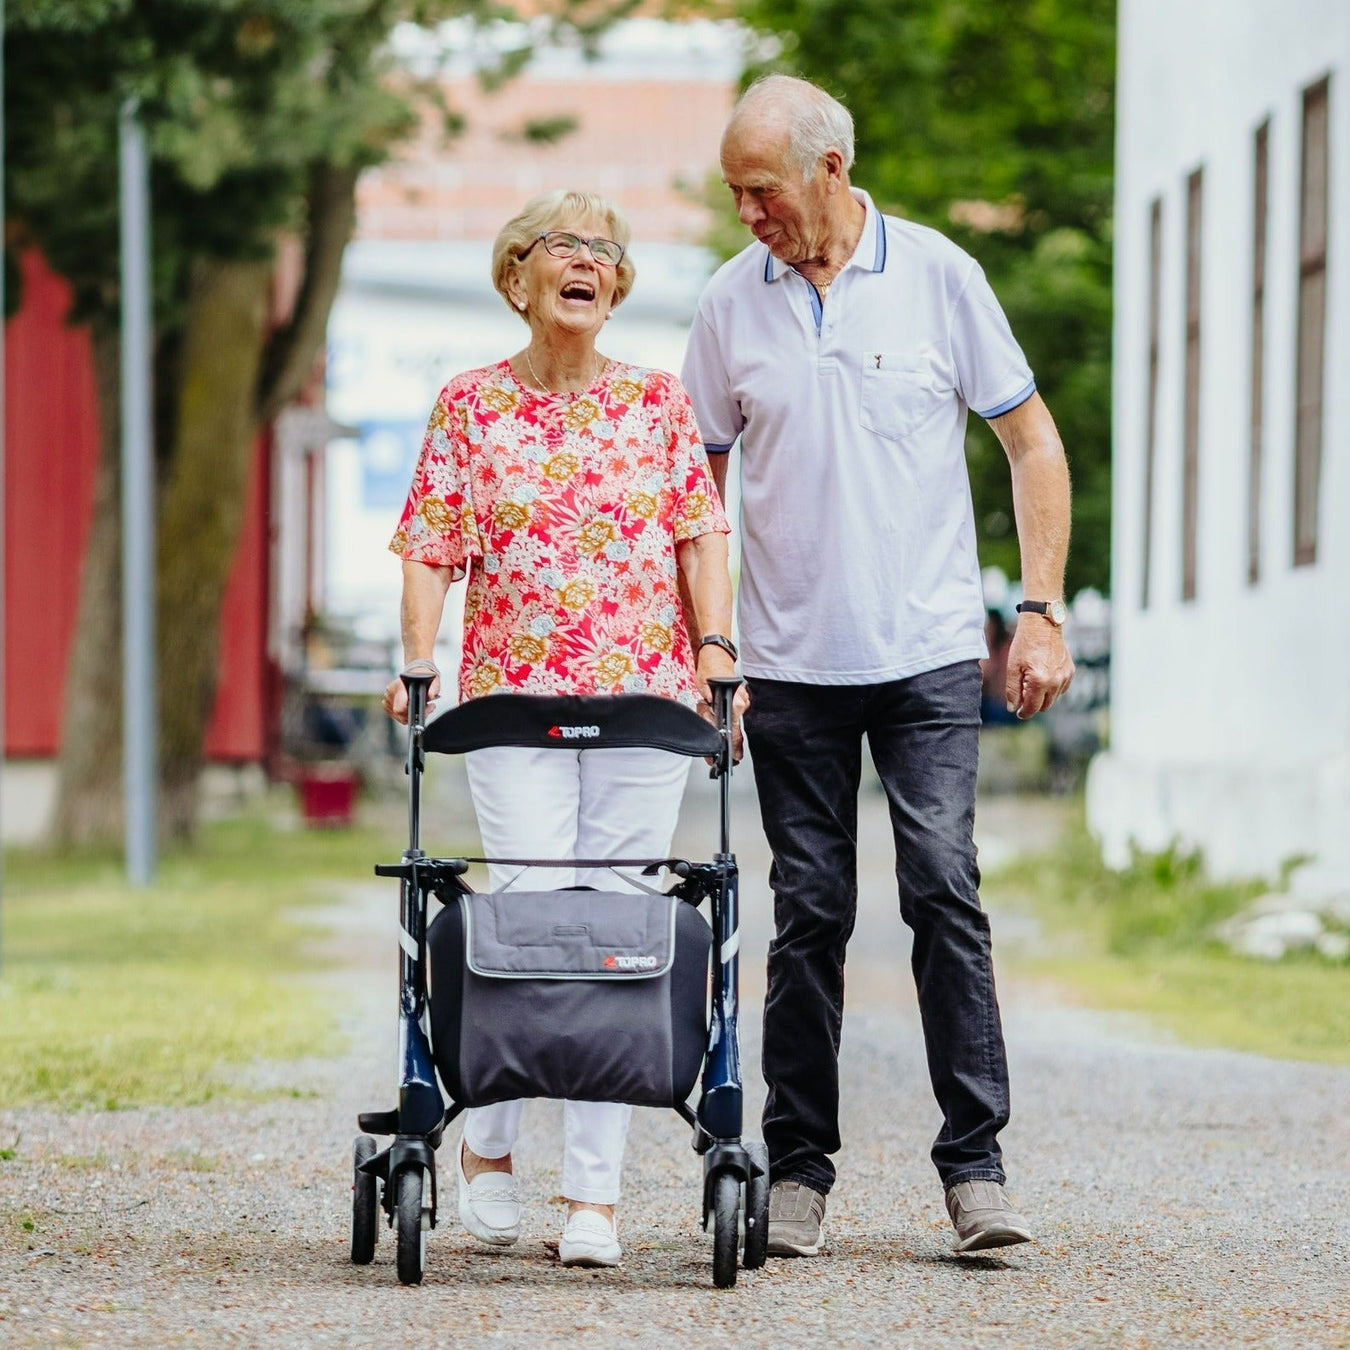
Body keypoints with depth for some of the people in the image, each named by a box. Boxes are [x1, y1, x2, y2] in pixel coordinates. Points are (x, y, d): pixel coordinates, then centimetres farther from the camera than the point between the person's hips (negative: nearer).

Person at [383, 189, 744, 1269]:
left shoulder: (659, 402, 11)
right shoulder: (470, 407, 8)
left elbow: (701, 534, 8)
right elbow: (433, 549, 4)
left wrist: (716, 650, -4)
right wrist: (418, 662, -9)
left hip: (647, 695, 1)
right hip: (513, 694, -1)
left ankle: (595, 1195, 1)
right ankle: (487, 1144, 8)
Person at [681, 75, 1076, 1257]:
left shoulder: (936, 274, -1)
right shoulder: (731, 303, 5)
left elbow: (1034, 444, 5)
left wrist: (1043, 609, -3)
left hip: (928, 655, -2)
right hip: (790, 662, 2)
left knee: (945, 891, -9)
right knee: (809, 914, 3)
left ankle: (976, 1163, -5)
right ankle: (799, 1168, 10)